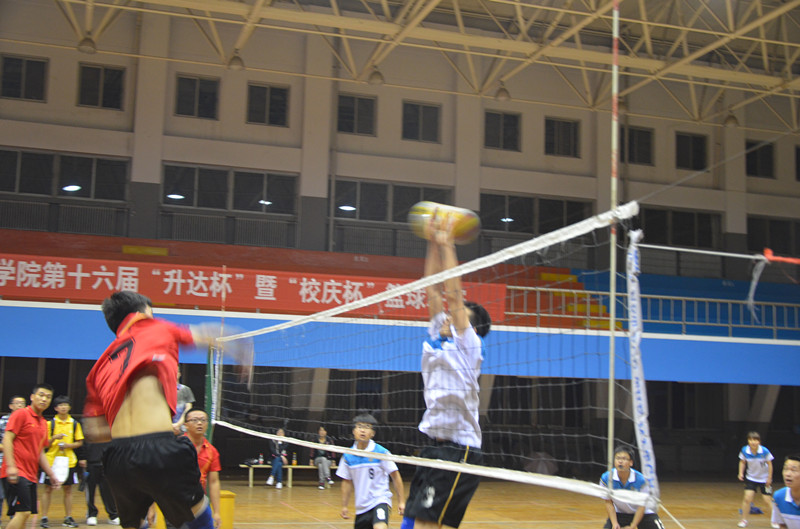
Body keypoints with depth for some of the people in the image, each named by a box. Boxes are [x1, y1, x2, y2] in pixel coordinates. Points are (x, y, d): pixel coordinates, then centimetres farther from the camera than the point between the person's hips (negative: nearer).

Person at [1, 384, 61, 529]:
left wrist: (51, 475, 20)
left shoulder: (44, 423, 19)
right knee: (23, 512, -17)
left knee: (24, 514, 6)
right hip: (16, 474, -8)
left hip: (31, 476, 8)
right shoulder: (21, 414, -4)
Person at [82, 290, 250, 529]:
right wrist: (234, 346, 49)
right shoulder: (157, 330, 14)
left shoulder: (100, 366, 21)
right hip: (160, 451, -4)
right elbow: (205, 335, 31)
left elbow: (93, 431, 16)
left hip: (117, 458, 4)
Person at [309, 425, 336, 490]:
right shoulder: (315, 440, 5)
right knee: (323, 459, -35)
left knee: (321, 465, -34)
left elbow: (333, 451, 4)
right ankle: (327, 477, -48)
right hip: (318, 459, 0)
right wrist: (311, 460, 1)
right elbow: (312, 451, 8)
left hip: (327, 460, 0)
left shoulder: (329, 441, 3)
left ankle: (322, 482, -42)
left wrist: (333, 461, -1)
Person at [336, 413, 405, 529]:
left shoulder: (381, 452, -9)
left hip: (380, 500, -5)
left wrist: (401, 501, -3)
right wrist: (344, 506, 14)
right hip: (361, 506, 5)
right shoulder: (348, 456, 2)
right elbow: (347, 482, 12)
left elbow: (395, 476, -3)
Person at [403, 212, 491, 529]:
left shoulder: (469, 345, -2)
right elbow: (432, 290, 13)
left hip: (459, 449, -8)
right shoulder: (439, 337, 15)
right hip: (436, 445, 8)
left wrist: (447, 245, -5)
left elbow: (454, 294, -9)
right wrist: (433, 244, 10)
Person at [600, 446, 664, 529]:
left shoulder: (640, 479, -27)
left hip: (643, 513, -1)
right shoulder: (606, 478, -22)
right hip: (619, 514, 1)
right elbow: (609, 503, -11)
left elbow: (642, 506, -17)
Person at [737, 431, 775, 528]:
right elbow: (742, 462, 2)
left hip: (764, 479, -1)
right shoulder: (744, 450, -15)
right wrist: (741, 473, -10)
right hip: (750, 478, 1)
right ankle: (743, 520, 7)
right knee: (747, 498, -9)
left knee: (768, 500, -1)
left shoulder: (765, 451, -22)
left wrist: (769, 478, -6)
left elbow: (769, 464, -8)